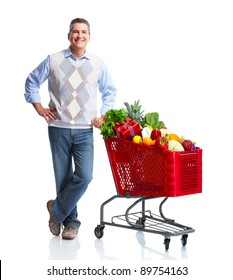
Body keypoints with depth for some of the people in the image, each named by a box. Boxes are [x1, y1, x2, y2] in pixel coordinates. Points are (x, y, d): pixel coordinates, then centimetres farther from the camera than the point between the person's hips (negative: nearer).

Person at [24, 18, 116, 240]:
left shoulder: (98, 64, 4)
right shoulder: (53, 61, 2)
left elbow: (109, 92, 17)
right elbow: (32, 82, 14)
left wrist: (103, 115, 6)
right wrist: (39, 108, 6)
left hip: (84, 130, 0)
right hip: (58, 128, 0)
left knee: (84, 176, -12)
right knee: (63, 177, 5)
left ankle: (57, 210, 10)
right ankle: (70, 220, 21)